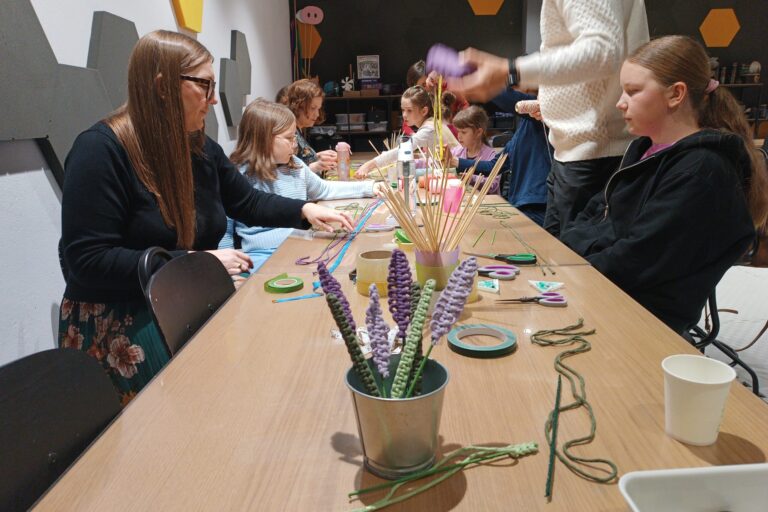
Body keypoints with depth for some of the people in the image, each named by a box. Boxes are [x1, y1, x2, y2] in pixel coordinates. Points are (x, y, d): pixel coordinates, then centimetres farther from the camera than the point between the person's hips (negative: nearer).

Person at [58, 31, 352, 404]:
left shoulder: (201, 149, 5)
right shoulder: (101, 149, -18)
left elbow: (248, 202, 18)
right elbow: (88, 261, -23)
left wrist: (305, 210, 1)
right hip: (117, 320, -7)